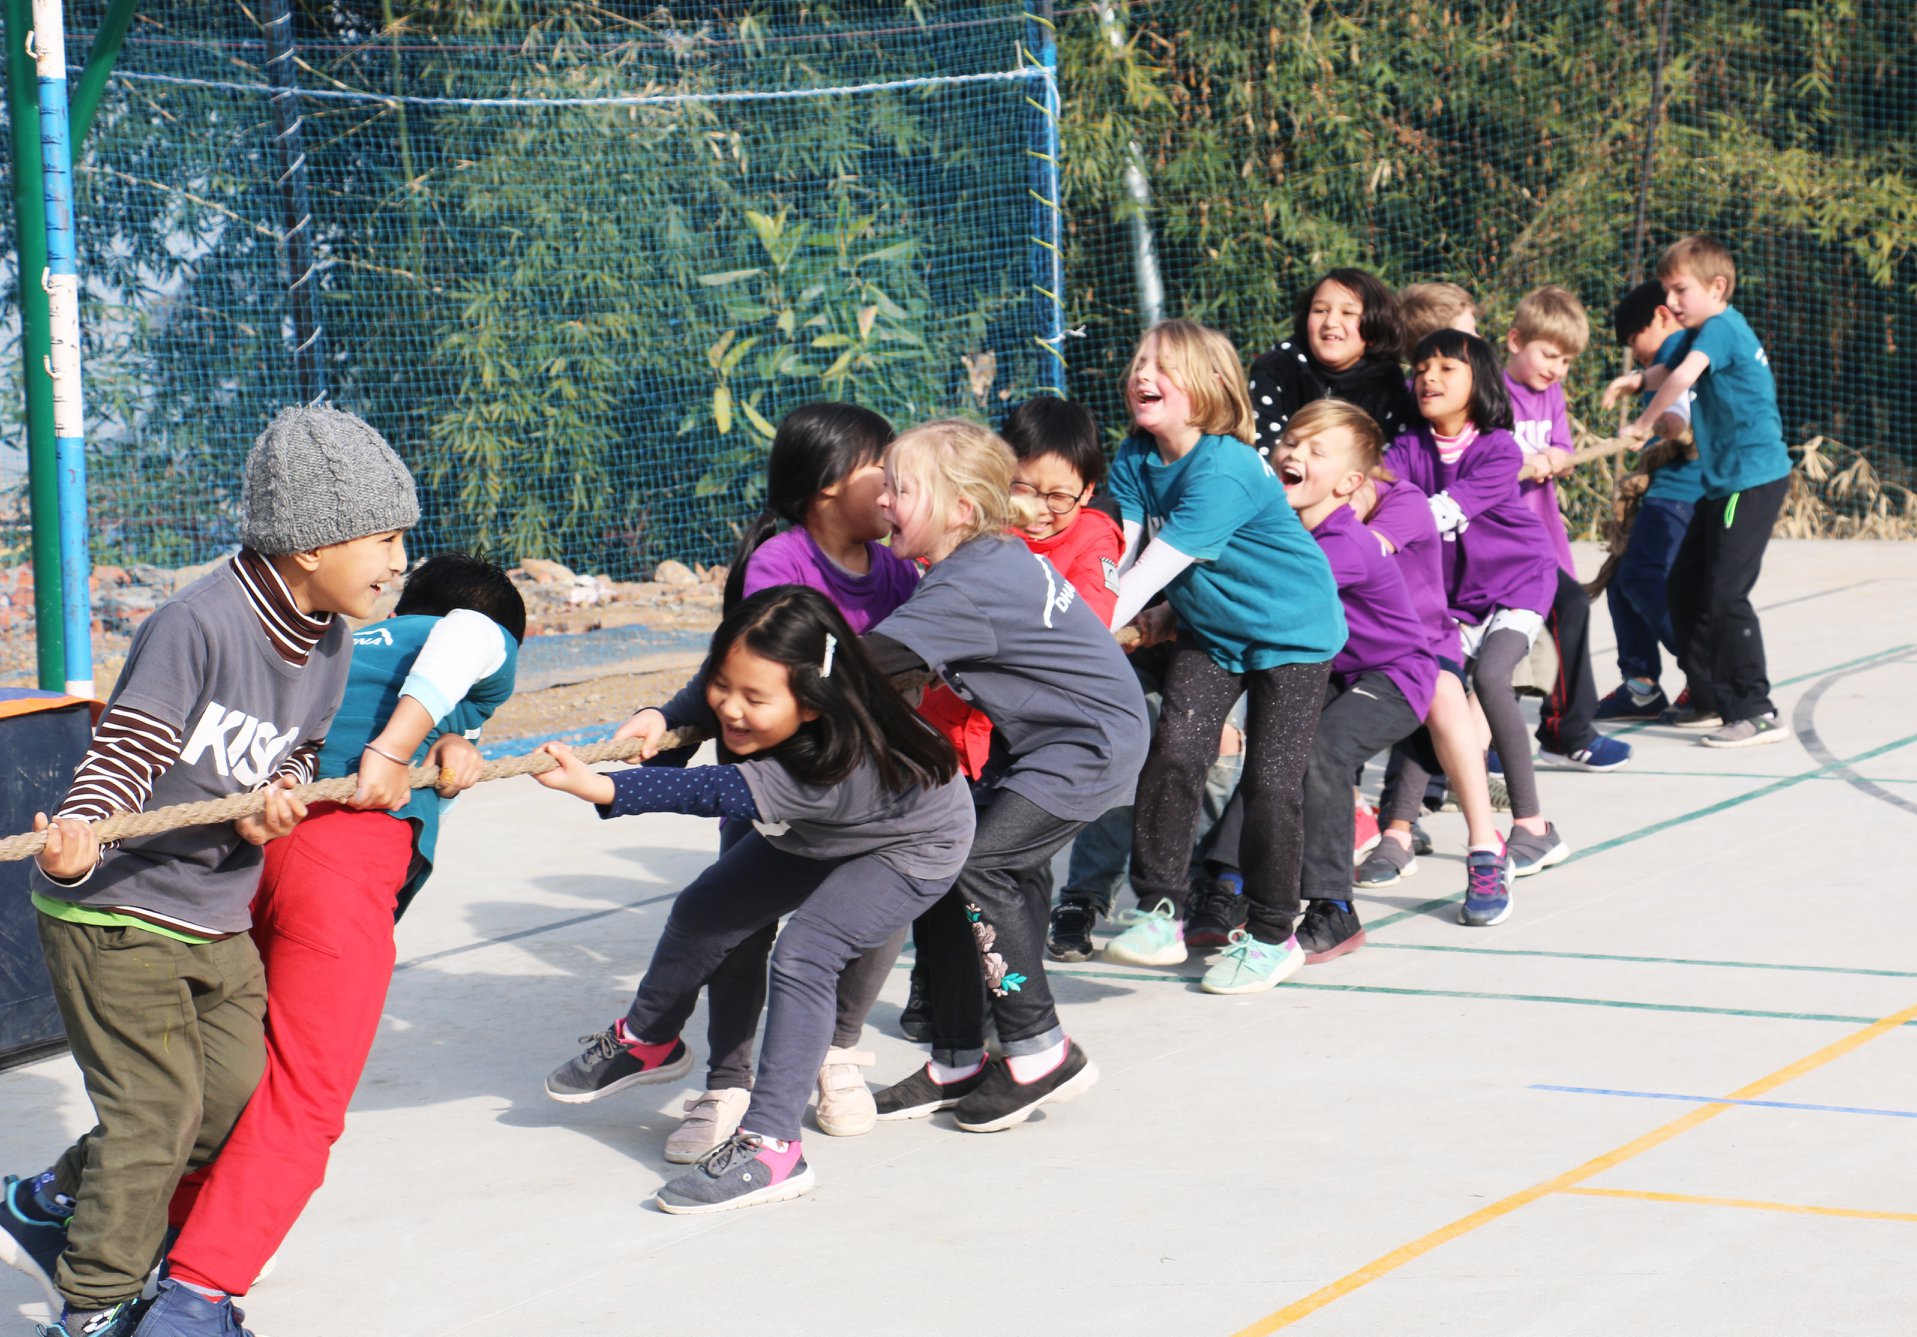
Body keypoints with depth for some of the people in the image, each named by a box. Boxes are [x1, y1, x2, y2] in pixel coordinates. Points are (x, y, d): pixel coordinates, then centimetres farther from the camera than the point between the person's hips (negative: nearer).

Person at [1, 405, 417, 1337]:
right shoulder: (198, 623, -22)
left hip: (219, 924, 8)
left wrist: (276, 803, -14)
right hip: (114, 913, -8)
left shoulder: (329, 639, 3)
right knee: (157, 1107, -6)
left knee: (234, 1098, 9)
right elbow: (125, 751, -24)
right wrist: (78, 829, -43)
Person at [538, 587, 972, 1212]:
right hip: (813, 837, 8)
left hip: (913, 848, -8)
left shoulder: (840, 767, -47)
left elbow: (713, 793, -54)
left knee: (803, 954, -28)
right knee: (703, 912, 14)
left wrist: (599, 788, -64)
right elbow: (707, 699, -1)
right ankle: (647, 1041, 42)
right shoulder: (742, 686, -27)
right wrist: (664, 718, -23)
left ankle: (770, 1147, -25)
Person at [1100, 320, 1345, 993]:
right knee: (1172, 753, -10)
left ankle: (1271, 935, 9)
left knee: (1270, 781, -5)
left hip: (1293, 630, -6)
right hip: (1211, 631, 6)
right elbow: (1118, 558, -9)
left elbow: (1155, 569, -33)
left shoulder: (1224, 470, -29)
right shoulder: (1134, 461, -5)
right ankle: (1161, 912, -3)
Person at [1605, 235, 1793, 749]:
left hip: (1754, 479, -10)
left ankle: (1757, 712, -9)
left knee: (1725, 594, -12)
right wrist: (1638, 379, -4)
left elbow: (1684, 377, -30)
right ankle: (1711, 698, 21)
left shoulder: (1721, 327, -15)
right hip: (1725, 481, 10)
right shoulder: (1707, 331, 14)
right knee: (1684, 586, 13)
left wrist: (1643, 424, -18)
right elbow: (1671, 370, 20)